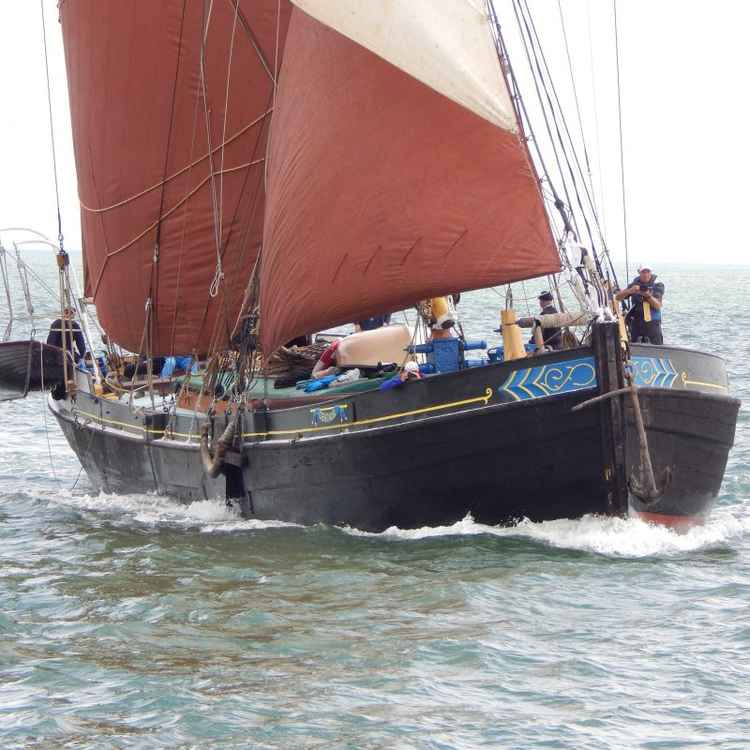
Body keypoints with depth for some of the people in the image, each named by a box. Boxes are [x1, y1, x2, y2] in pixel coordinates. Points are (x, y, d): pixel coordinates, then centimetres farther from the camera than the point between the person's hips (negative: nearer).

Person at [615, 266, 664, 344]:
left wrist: (649, 296, -28)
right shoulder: (635, 284, 5)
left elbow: (658, 306, -10)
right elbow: (617, 297, 0)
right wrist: (629, 291, -19)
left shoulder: (657, 286, 0)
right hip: (636, 323, 2)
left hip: (652, 323, -2)